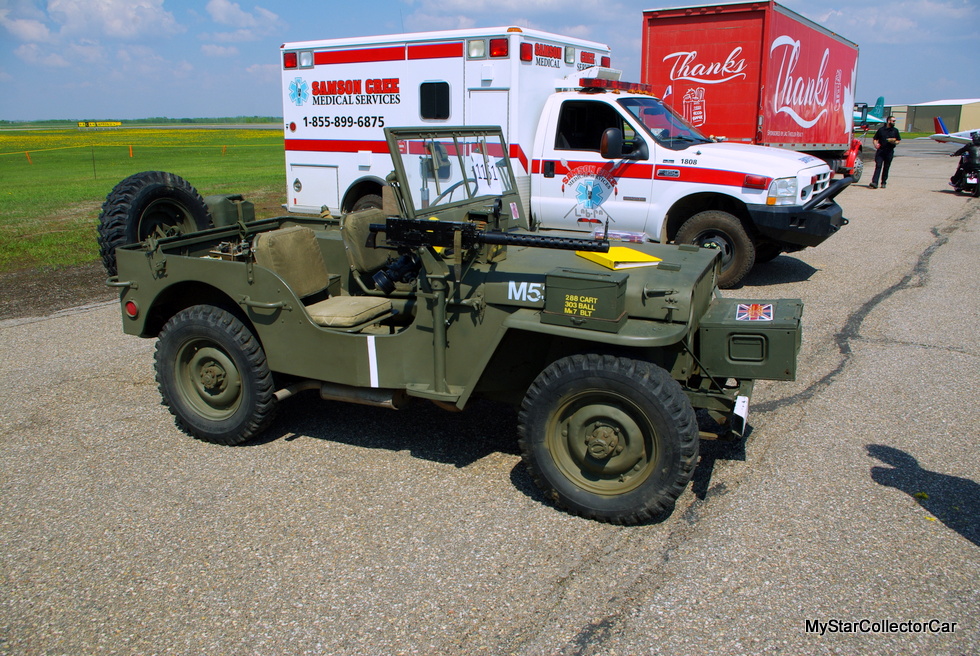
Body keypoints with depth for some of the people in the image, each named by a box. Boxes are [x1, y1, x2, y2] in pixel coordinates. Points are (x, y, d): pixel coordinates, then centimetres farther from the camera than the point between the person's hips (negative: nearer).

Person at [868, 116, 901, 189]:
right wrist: (875, 144, -11)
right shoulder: (881, 129, 6)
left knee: (886, 167, 6)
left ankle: (884, 182, 15)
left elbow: (899, 140, 14)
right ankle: (874, 183, -16)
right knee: (878, 166, -10)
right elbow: (875, 139, 10)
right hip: (880, 151, -2)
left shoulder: (895, 130, 10)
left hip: (889, 152, 2)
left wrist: (895, 142, -8)